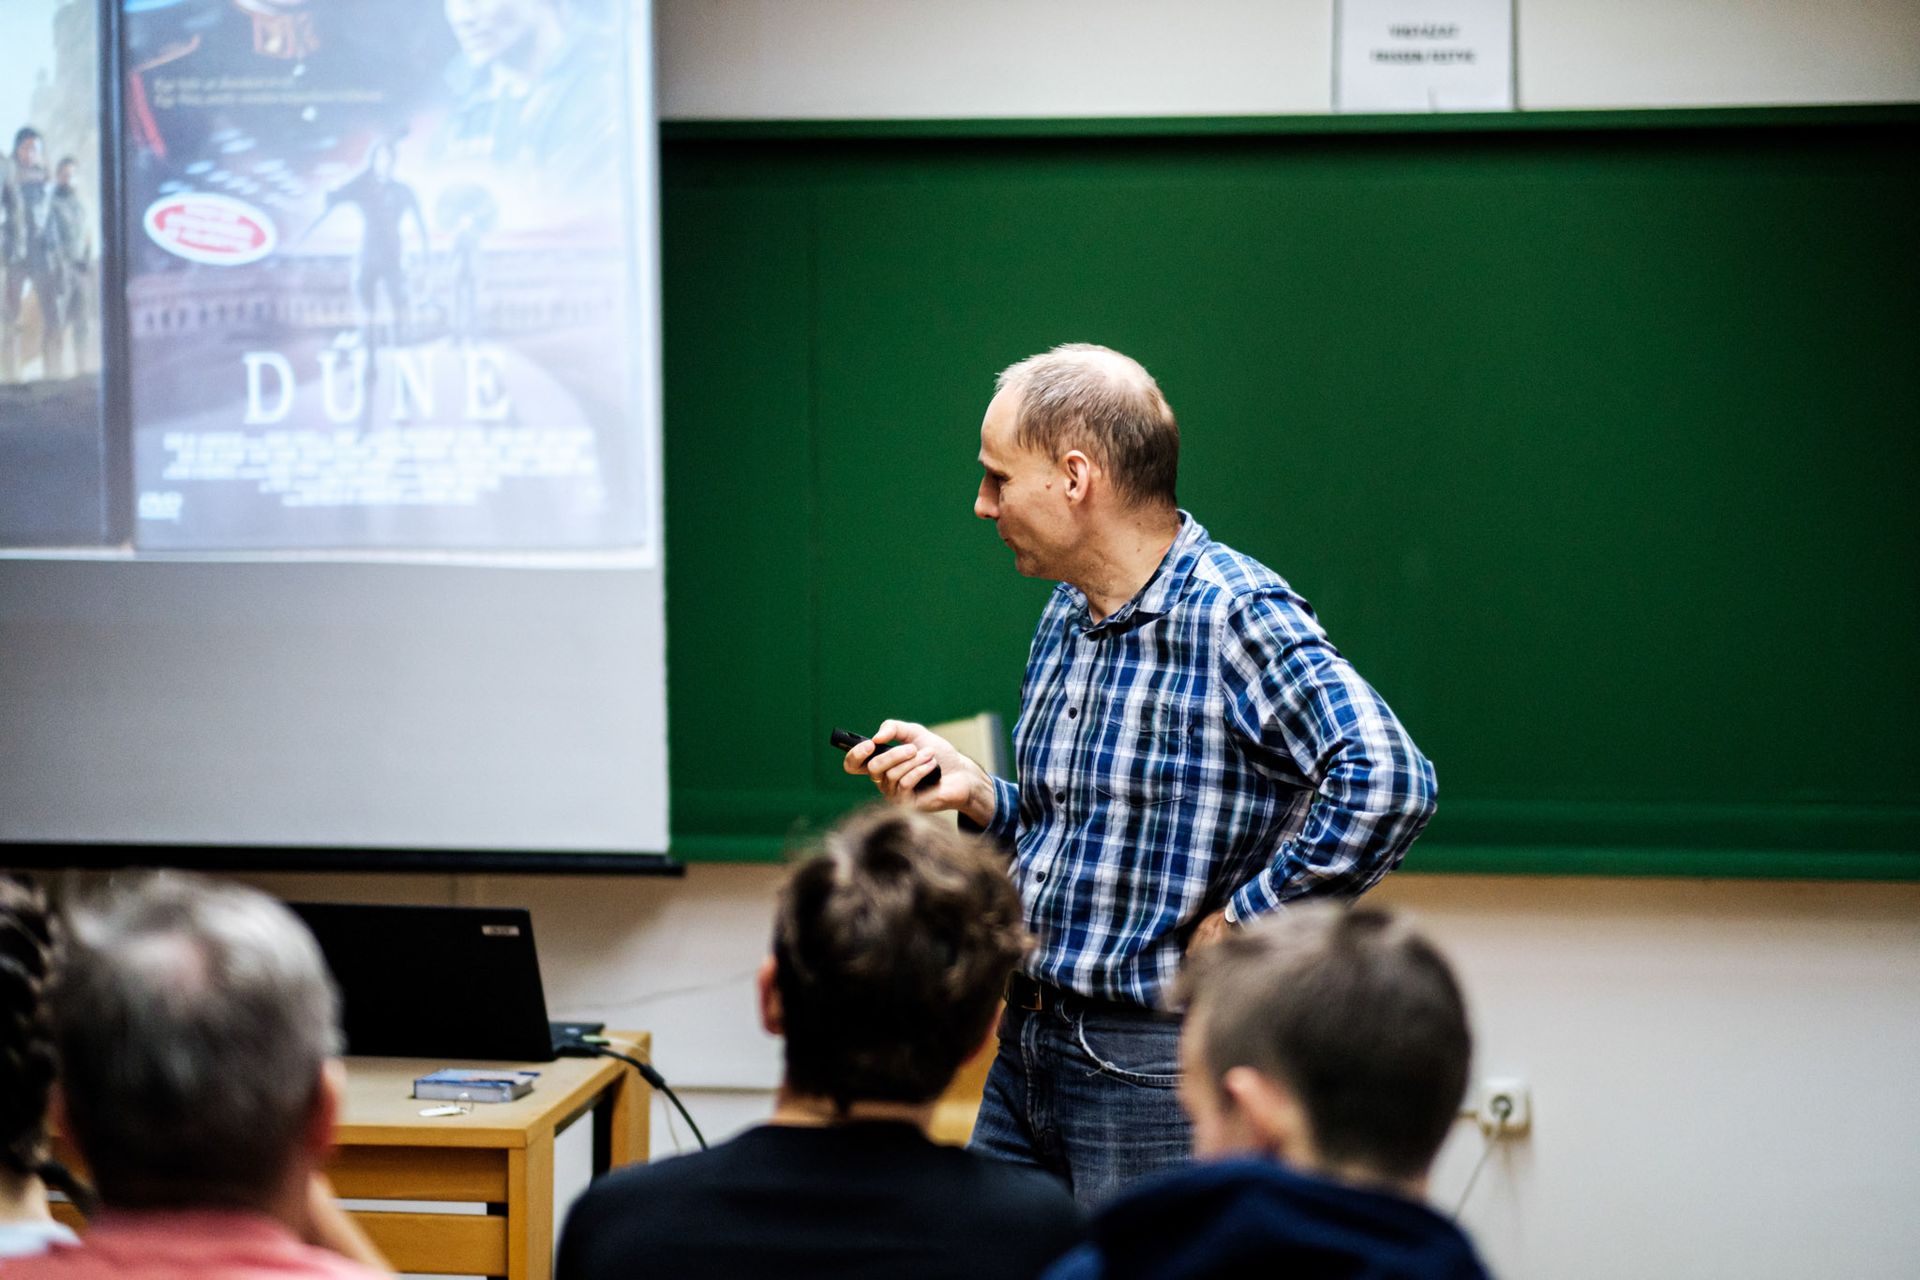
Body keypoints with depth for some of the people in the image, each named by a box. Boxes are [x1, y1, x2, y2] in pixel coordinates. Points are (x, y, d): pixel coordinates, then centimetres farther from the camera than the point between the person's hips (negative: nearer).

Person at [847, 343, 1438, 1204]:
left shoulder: (1236, 616, -17)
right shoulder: (1067, 617, 12)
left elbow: (1386, 781, -30)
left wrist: (1239, 921, -22)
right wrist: (975, 794, 2)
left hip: (1157, 1062, -8)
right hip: (1027, 1047, 8)